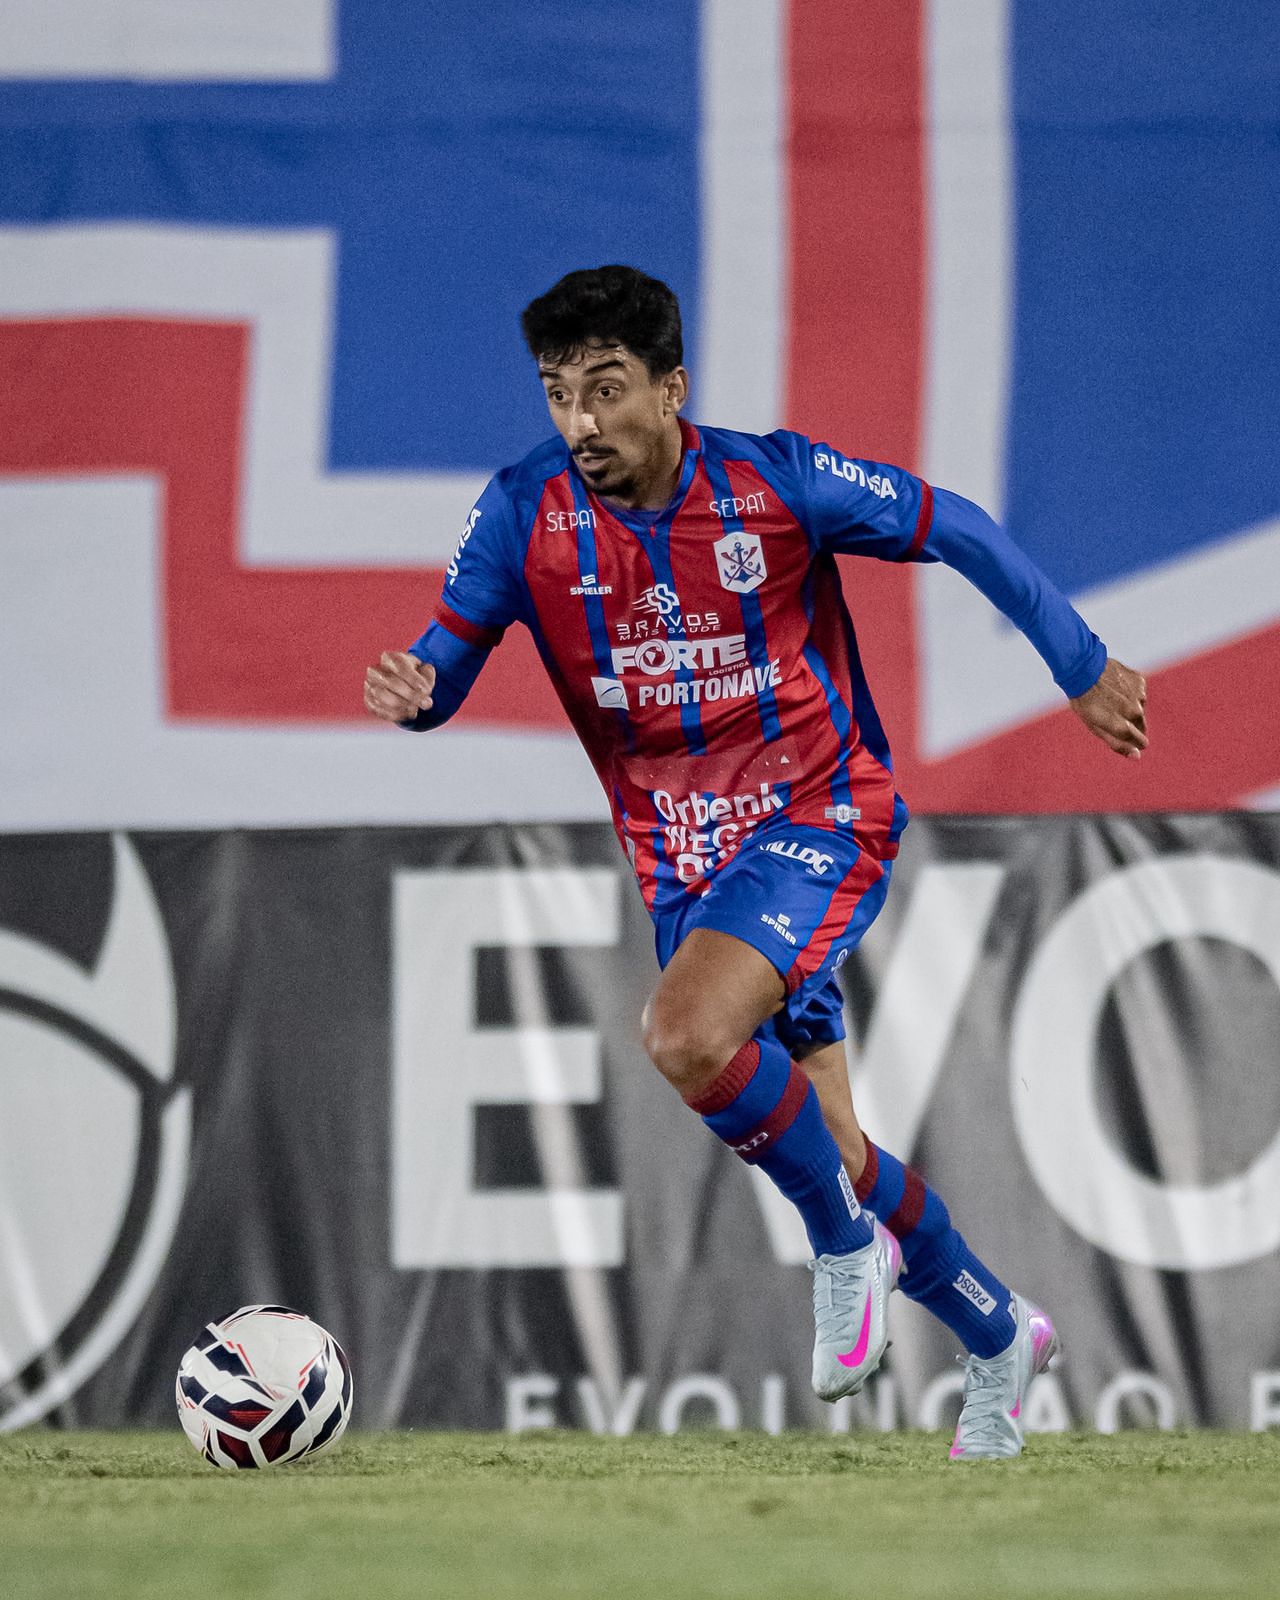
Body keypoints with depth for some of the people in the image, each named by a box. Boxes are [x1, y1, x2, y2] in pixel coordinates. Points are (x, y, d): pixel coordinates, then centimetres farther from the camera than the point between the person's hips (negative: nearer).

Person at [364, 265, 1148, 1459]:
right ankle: (998, 1337, 32)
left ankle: (845, 1242, -7)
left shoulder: (775, 483, -15)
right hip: (680, 860, 5)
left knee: (687, 1038, -31)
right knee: (827, 1156, 9)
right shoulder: (527, 512, -8)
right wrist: (411, 692, -28)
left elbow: (958, 531, -2)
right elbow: (449, 652, -3)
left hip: (818, 822, -5)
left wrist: (1080, 668, 7)